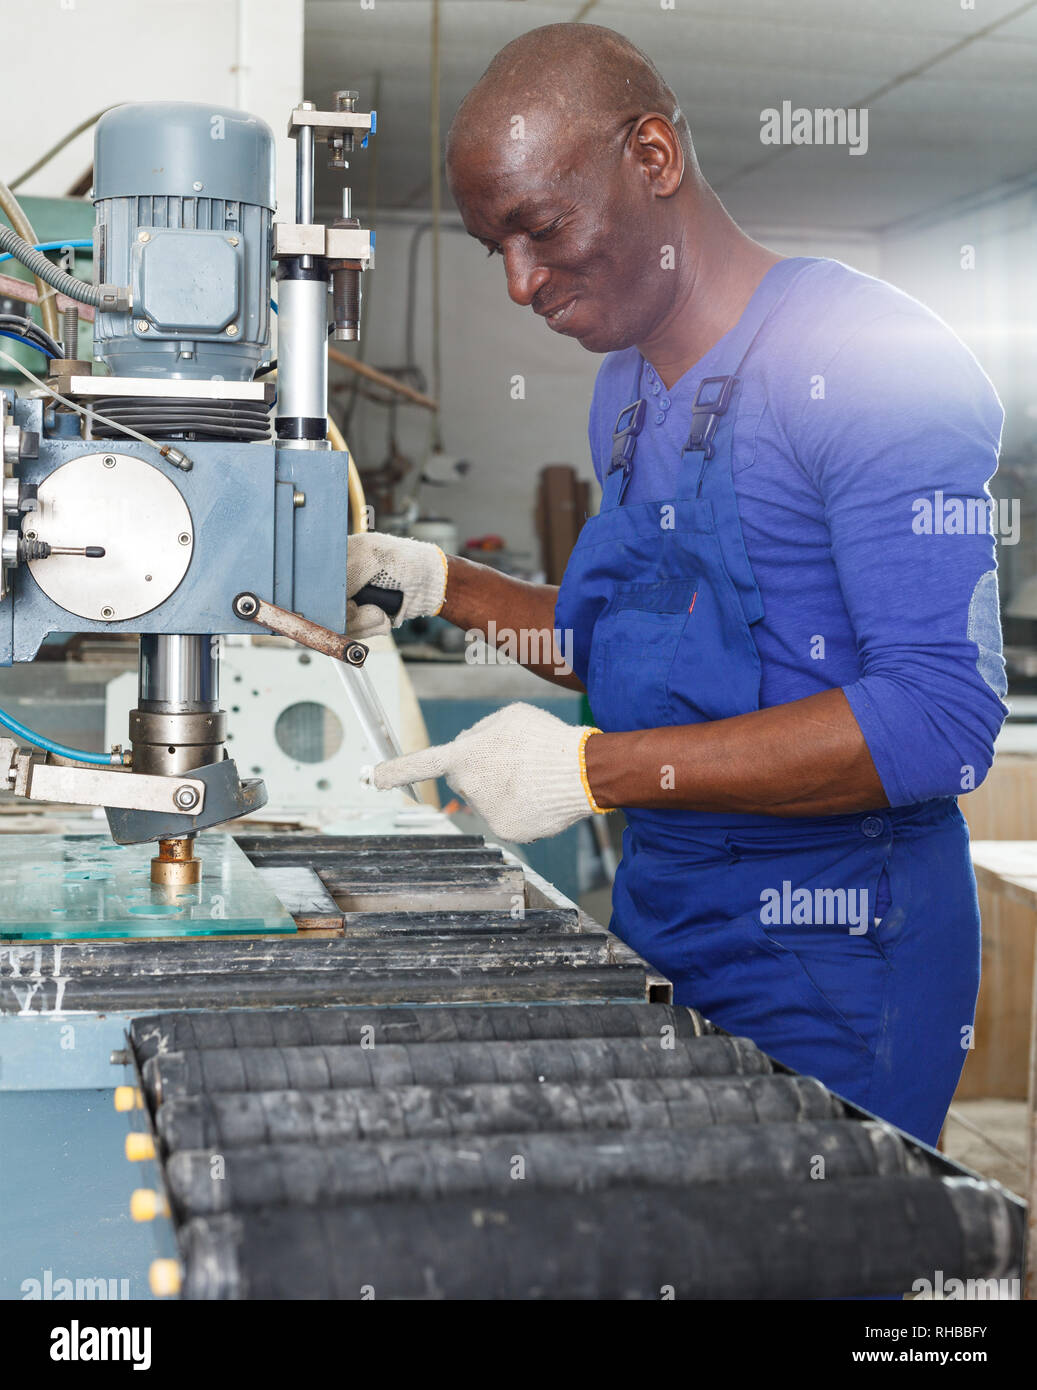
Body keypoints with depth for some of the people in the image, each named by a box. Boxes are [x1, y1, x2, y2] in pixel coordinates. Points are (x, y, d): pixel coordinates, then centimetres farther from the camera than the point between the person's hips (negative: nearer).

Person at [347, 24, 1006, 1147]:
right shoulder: (626, 390, 10)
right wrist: (439, 587, 5)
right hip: (657, 913, 7)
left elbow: (942, 716, -24)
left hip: (832, 947, -7)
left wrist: (596, 769, -27)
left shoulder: (868, 358, -17)